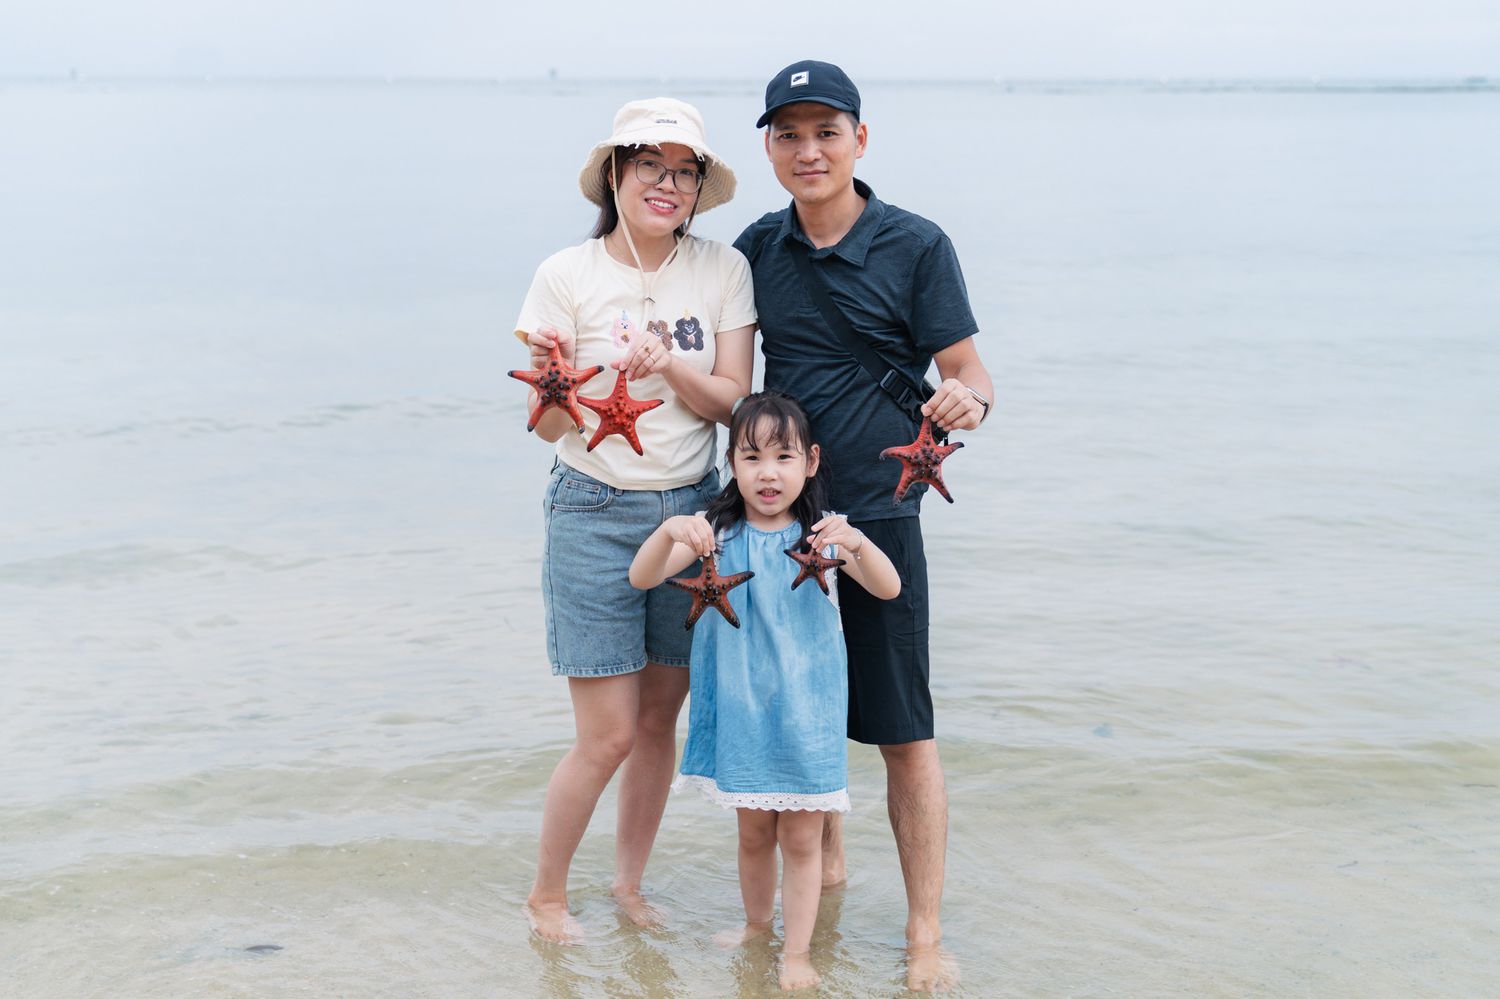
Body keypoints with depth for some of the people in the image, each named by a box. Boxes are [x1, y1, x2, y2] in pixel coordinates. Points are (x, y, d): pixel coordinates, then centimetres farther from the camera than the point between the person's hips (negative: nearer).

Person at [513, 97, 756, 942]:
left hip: (693, 508, 3)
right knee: (608, 736, -3)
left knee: (661, 719, 11)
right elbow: (551, 425, -8)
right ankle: (547, 894, 18)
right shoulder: (567, 276, -8)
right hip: (596, 514, -3)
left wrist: (669, 364, -22)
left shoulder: (724, 270, 0)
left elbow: (732, 401, -5)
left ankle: (631, 882, 31)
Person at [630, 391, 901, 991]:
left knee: (801, 838, 4)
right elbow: (642, 578, -11)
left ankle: (797, 951, 15)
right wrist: (668, 533, -33)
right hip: (742, 710, 2)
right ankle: (756, 924, 37)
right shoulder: (717, 534, -3)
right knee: (753, 832, 16)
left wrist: (856, 544, -38)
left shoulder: (822, 534, -6)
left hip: (805, 712, -2)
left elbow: (888, 588, -17)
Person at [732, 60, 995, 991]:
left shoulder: (917, 246, -7)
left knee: (904, 731, -2)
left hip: (878, 515, -4)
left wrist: (968, 401, -30)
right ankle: (826, 859, 38)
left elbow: (969, 370, -8)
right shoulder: (758, 248, 5)